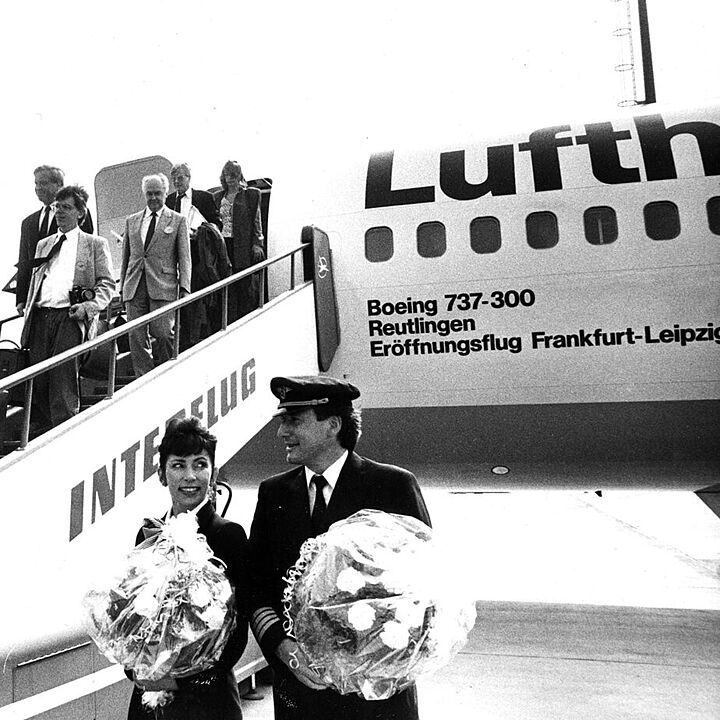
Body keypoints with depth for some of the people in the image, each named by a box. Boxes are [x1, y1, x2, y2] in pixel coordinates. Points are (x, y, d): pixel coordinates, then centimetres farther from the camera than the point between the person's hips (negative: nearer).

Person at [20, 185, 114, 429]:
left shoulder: (95, 244, 9)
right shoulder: (43, 244, 24)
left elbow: (107, 283, 3)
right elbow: (33, 283, 24)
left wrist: (89, 306, -13)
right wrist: (27, 315, 14)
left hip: (71, 317, -5)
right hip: (41, 316, 5)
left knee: (62, 375, -14)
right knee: (37, 378, 0)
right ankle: (41, 431, 13)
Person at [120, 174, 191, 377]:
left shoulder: (178, 220, 8)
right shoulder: (132, 221, 18)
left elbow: (184, 257, 3)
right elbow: (125, 256, 20)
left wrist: (184, 287, -7)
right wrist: (122, 286, 15)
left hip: (162, 285, -3)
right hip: (135, 286, 4)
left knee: (162, 333, -10)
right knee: (136, 337, -1)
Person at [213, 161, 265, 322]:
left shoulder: (251, 194, 4)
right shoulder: (218, 196, 16)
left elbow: (256, 221, 0)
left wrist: (257, 243, -10)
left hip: (244, 245, -3)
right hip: (224, 244, 4)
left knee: (246, 286, -2)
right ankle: (230, 322, 7)